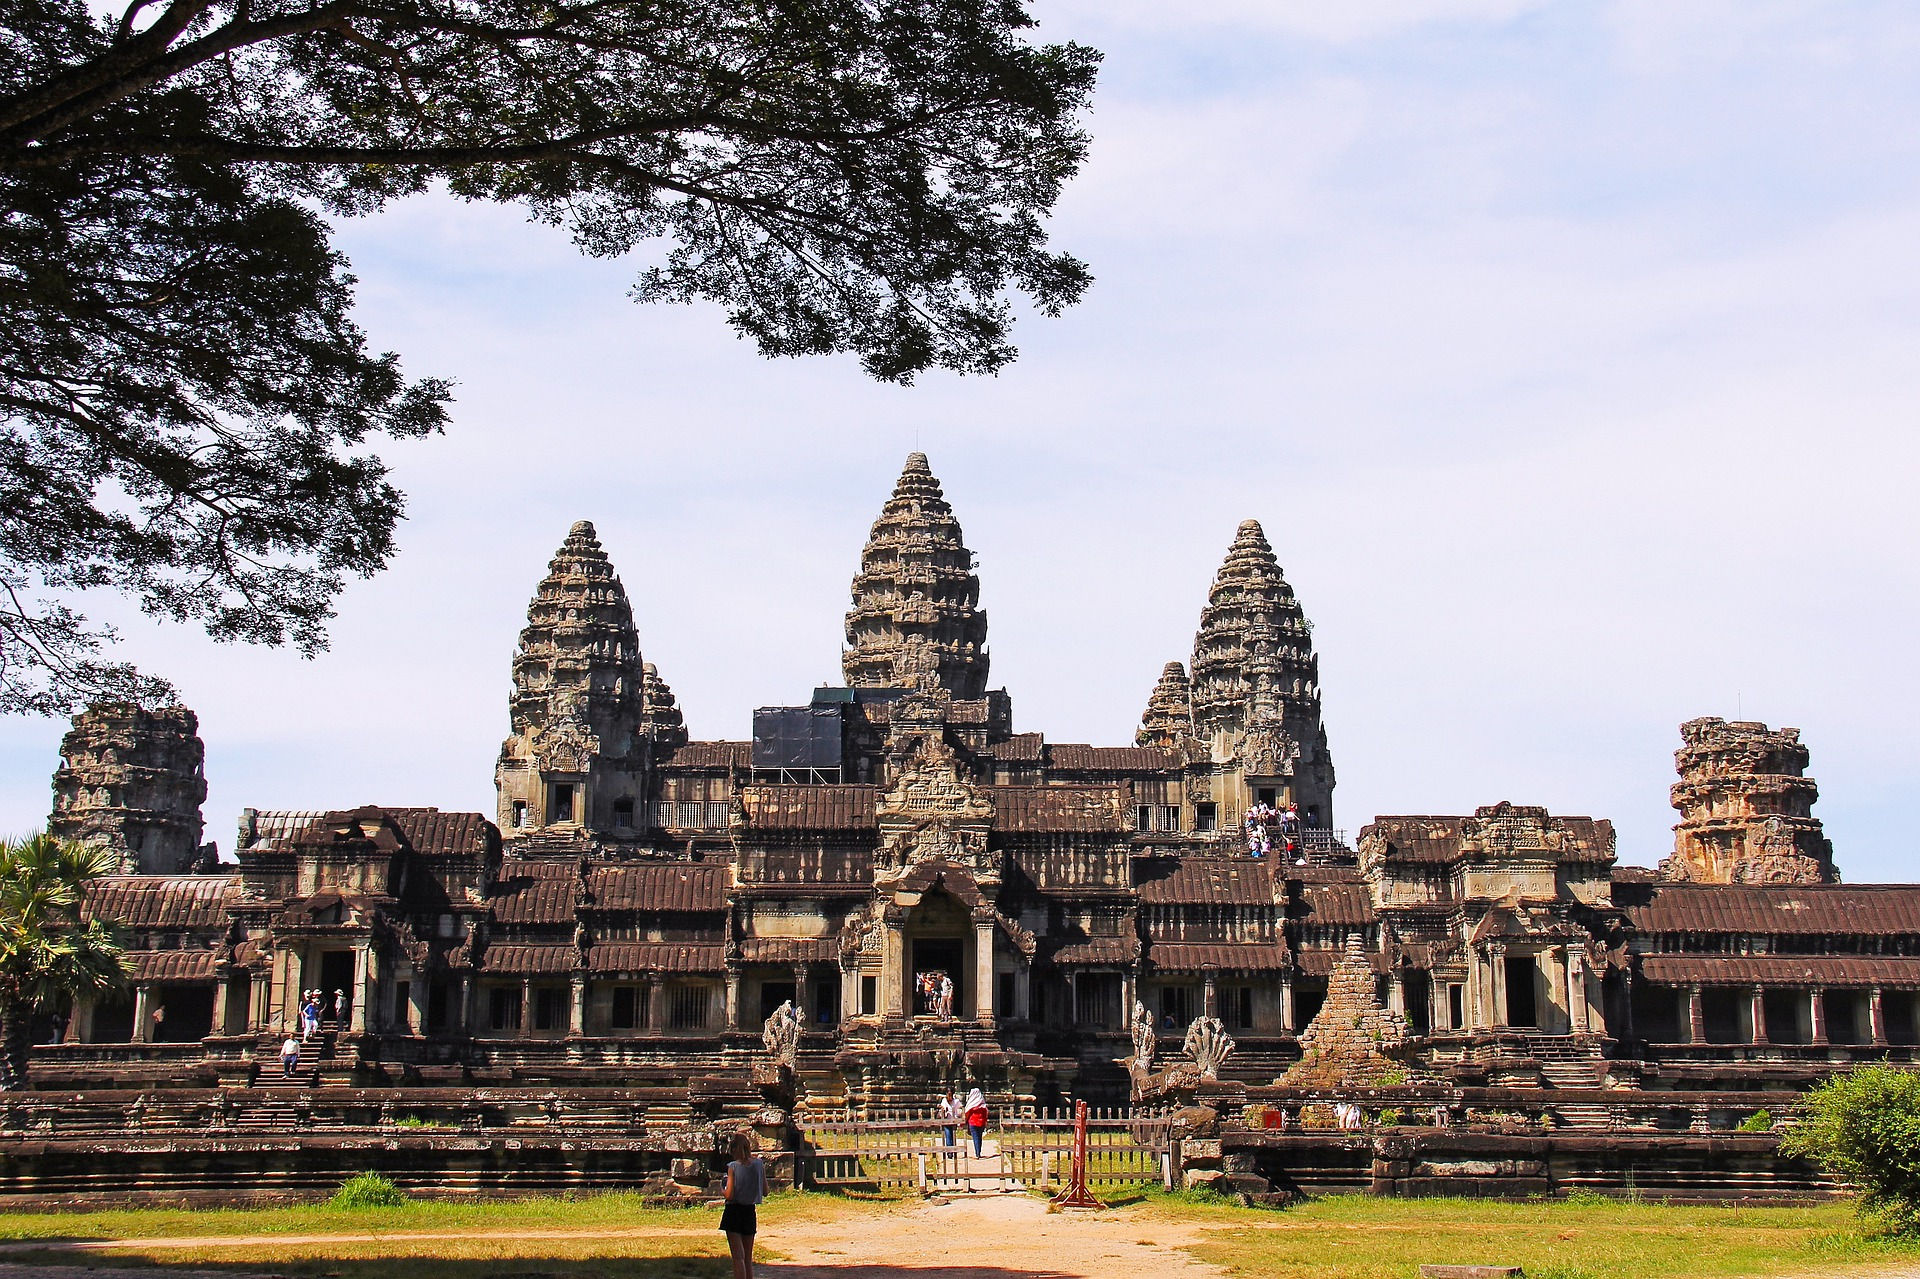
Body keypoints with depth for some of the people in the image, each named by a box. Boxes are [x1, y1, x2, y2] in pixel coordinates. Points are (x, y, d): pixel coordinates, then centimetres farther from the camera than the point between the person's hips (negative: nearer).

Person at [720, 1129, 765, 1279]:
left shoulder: (733, 1167, -12)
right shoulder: (759, 1165, -2)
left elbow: (729, 1195, -16)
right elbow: (765, 1192, 4)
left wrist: (723, 1189, 5)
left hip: (734, 1212, -4)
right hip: (750, 1212, 4)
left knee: (738, 1257, -4)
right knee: (748, 1258, 15)